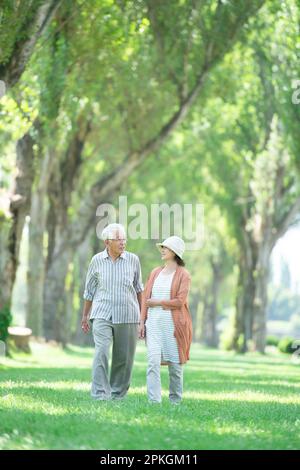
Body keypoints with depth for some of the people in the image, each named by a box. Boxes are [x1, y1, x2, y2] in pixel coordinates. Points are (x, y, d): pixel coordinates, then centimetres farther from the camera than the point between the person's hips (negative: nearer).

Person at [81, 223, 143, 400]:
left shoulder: (133, 260, 1)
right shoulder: (97, 260, 1)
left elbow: (138, 288, 14)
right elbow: (89, 290, 12)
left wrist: (142, 313, 14)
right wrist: (85, 315, 17)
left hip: (127, 316, 1)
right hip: (102, 314, -1)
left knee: (124, 358, 4)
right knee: (101, 352, -16)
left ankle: (118, 394, 17)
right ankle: (100, 394, -16)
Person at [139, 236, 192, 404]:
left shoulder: (183, 275, -2)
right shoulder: (155, 272, 13)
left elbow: (179, 301, -12)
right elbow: (146, 298, 13)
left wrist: (157, 302, -7)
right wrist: (142, 321, 6)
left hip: (174, 323, -4)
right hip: (154, 322, 4)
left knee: (175, 363, 4)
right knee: (153, 361, -10)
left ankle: (175, 401, 16)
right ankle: (154, 401, -13)